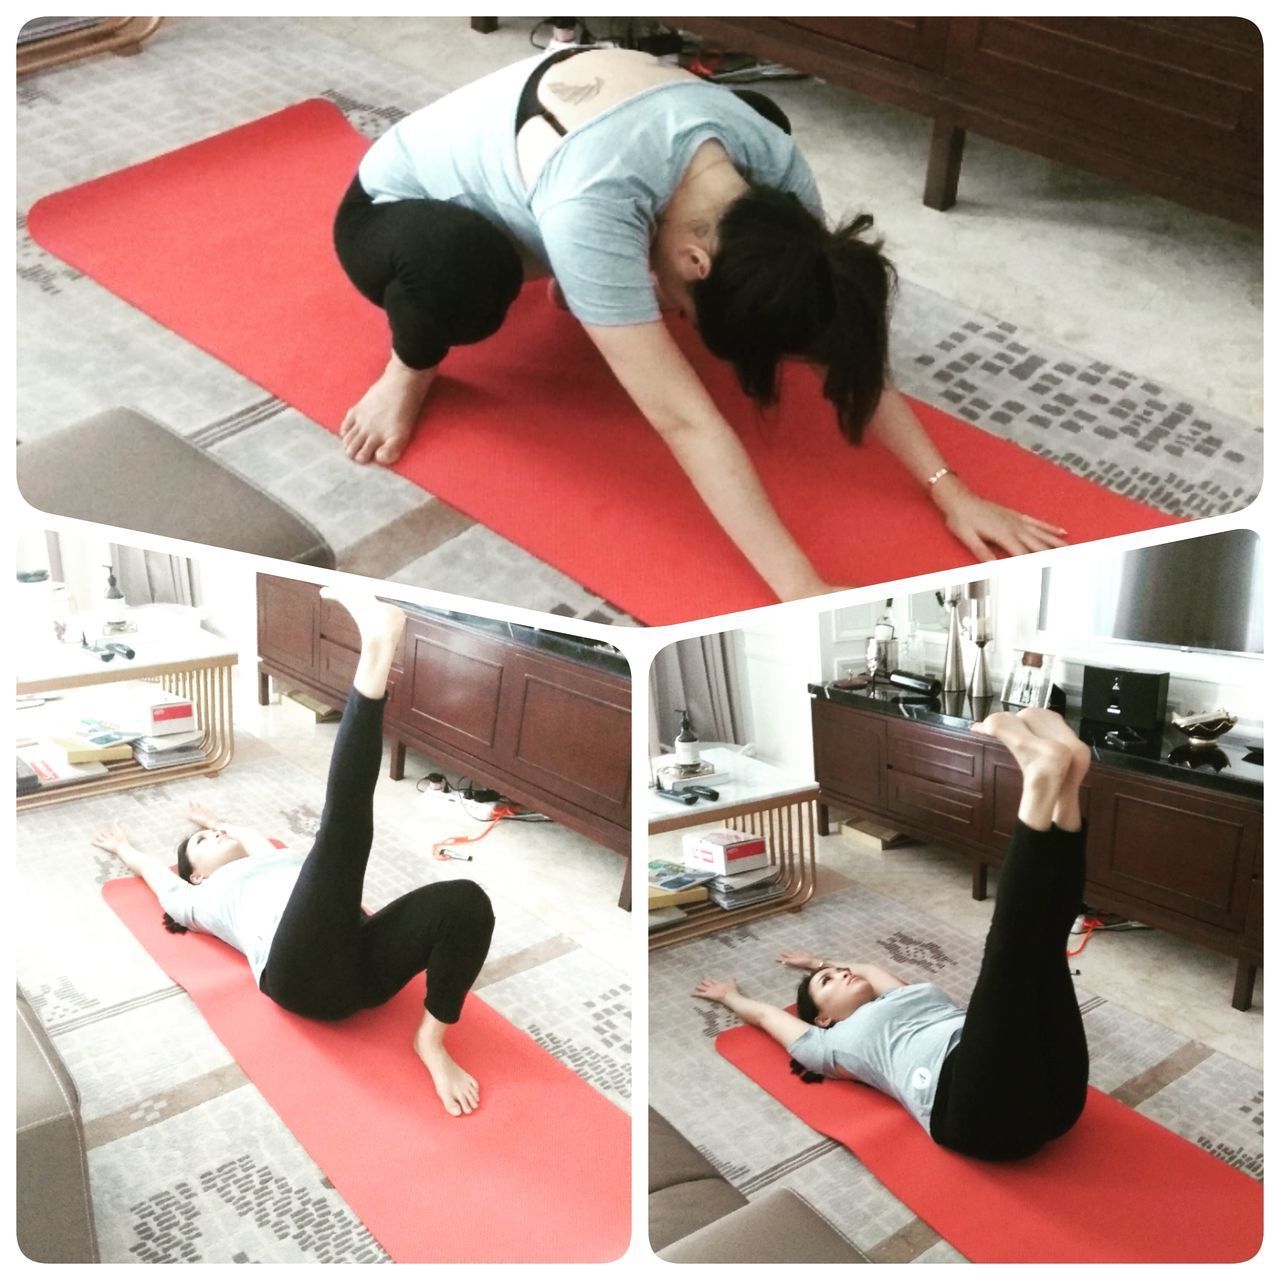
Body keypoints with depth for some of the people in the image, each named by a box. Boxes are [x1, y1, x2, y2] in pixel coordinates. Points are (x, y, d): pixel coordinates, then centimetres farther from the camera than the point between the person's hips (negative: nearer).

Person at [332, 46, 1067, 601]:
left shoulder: (764, 155, -25)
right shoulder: (590, 208, -45)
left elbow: (847, 343, -19)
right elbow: (684, 420, -46)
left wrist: (951, 492, -24)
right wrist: (804, 596, -47)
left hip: (512, 195, 6)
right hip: (396, 215, -6)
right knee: (459, 267, -44)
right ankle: (412, 369, -7)